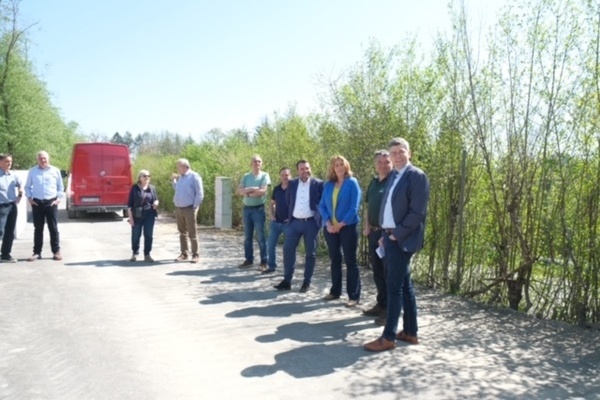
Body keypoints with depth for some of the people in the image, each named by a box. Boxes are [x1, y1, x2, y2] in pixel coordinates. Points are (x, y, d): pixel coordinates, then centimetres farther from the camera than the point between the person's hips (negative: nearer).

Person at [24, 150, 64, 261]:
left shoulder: (55, 171, 3)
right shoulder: (32, 171, 6)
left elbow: (61, 186, 10)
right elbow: (27, 187, 14)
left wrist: (58, 198, 1)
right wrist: (29, 198, 3)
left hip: (51, 202, -1)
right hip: (37, 203, 1)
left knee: (53, 228, 2)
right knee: (38, 229, 6)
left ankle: (56, 251, 7)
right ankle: (37, 252, 13)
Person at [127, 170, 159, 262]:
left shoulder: (152, 188, 6)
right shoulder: (134, 188, -3)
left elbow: (156, 199, 14)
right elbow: (130, 203, -3)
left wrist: (156, 202, -12)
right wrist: (130, 217, -8)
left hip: (149, 215, 2)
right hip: (137, 215, -2)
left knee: (148, 235, 4)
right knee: (135, 235, 7)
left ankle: (147, 254, 15)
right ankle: (134, 253, 25)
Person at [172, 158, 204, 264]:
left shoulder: (194, 176, -8)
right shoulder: (180, 177, 14)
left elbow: (199, 194, -12)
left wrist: (195, 207, -14)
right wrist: (174, 180, 14)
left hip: (189, 209, -7)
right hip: (178, 209, 7)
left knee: (192, 233, -2)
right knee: (182, 232, 12)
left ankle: (195, 255, 6)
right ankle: (184, 254, 20)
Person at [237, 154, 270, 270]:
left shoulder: (264, 175, -3)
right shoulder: (246, 177, 9)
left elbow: (262, 191, -16)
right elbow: (239, 191, -3)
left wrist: (247, 192, -8)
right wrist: (252, 189, -16)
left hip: (258, 209, -4)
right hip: (247, 208, 5)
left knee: (260, 237, -2)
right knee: (247, 237, 10)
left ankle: (264, 262, 5)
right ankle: (248, 260, 19)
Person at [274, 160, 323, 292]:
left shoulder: (318, 184, -2)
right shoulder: (292, 184, 8)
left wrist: (320, 218, -4)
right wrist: (289, 216, 11)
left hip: (311, 222, -3)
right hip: (294, 222, 3)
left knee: (310, 253, 4)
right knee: (288, 250, 1)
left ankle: (306, 283, 15)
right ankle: (287, 281, 10)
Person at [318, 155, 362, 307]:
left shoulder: (352, 183, -5)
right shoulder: (328, 185, 8)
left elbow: (354, 207, -11)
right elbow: (322, 206, 6)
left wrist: (341, 224, -14)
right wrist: (328, 223, -8)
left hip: (348, 227, -5)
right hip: (330, 228, 5)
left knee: (350, 261, -1)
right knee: (334, 260, 13)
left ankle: (354, 296, 4)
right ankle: (335, 291, 25)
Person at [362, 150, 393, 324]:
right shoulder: (373, 182, 13)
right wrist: (367, 225, 9)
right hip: (373, 232, 8)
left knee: (389, 272, 0)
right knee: (377, 271, 15)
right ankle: (381, 304, 28)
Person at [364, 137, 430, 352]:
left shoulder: (417, 176, -11)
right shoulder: (393, 175, 15)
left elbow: (417, 212, -17)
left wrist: (396, 235, -15)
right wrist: (385, 235, 11)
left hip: (402, 239, -8)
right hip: (390, 237, 8)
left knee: (395, 286, -5)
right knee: (404, 285, 13)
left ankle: (388, 337, 3)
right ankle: (410, 332, 23)